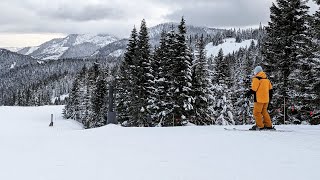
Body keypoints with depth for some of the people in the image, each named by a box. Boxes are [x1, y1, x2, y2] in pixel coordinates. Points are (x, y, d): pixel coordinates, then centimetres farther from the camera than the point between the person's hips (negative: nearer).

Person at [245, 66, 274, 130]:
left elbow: (253, 89, -14)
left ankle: (260, 126, -6)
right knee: (264, 111, 16)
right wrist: (270, 97, 27)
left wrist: (248, 93, 0)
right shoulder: (267, 79, 14)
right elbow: (270, 89, 18)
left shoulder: (256, 79, -10)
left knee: (257, 112, -3)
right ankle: (268, 125, 15)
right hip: (266, 99, 8)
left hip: (259, 99, -8)